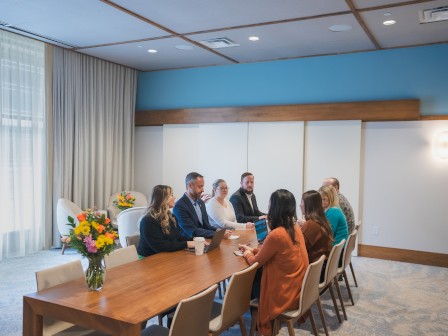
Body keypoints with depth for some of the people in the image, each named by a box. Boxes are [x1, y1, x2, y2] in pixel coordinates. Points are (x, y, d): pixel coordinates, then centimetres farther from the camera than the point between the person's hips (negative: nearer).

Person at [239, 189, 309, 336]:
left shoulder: (276, 235, -27)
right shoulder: (295, 228, -1)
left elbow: (255, 262, -11)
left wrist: (247, 254, 9)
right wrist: (252, 250, 19)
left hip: (285, 294, -7)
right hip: (298, 288, 7)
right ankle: (272, 324, 33)